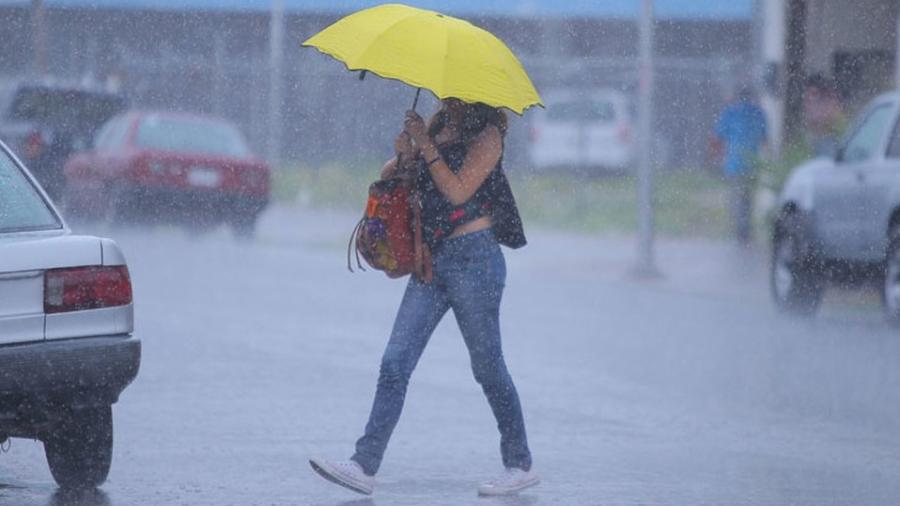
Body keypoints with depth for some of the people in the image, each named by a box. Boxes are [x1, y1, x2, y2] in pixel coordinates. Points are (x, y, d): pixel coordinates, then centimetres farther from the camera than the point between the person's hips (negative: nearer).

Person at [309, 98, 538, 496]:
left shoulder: (486, 134, -7)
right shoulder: (439, 125, 14)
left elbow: (458, 191, -17)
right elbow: (389, 178, 12)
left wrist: (425, 146, -16)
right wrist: (403, 157, -9)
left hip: (474, 257, -7)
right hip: (433, 258, 7)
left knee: (487, 366, 1)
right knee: (395, 363, -2)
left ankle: (521, 465, 15)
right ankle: (365, 466, -5)